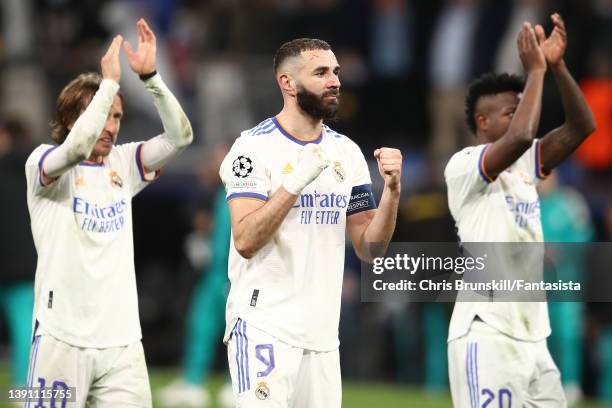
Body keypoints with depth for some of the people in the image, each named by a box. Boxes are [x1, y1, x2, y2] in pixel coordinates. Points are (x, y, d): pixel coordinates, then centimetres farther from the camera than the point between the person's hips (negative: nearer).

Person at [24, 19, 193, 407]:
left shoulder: (122, 164, 11)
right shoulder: (42, 162, -3)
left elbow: (179, 136, 1)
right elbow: (76, 148, -25)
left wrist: (150, 75, -10)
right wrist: (110, 80, -21)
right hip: (63, 339, -5)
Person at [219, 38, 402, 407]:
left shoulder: (346, 152, 11)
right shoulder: (255, 147, -7)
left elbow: (370, 248, 9)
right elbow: (246, 241, -17)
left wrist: (392, 190, -6)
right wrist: (296, 180, -23)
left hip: (322, 332, 6)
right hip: (264, 325, -6)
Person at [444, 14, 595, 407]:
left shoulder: (523, 165, 16)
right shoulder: (463, 165, -7)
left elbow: (581, 127, 9)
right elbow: (520, 136, -25)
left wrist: (557, 65, -1)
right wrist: (535, 70, -14)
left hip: (532, 337, 8)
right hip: (486, 335, -8)